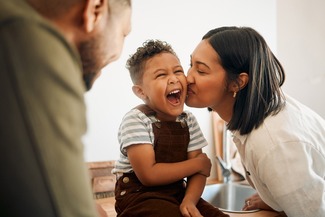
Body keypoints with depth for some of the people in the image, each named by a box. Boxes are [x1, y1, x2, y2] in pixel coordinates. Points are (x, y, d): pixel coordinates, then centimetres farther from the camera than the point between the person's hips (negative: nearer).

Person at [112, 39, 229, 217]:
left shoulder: (188, 120, 1)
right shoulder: (135, 120, -16)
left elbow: (198, 172, -1)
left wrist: (189, 200, -23)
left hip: (177, 193, 5)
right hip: (139, 196, -5)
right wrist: (199, 163, -14)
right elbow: (148, 175, -23)